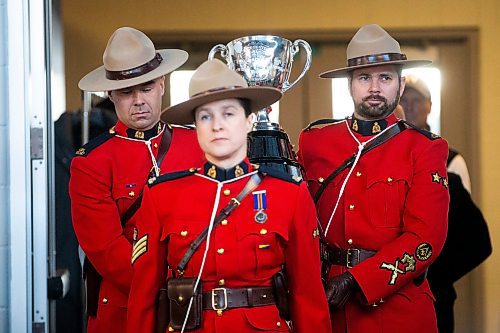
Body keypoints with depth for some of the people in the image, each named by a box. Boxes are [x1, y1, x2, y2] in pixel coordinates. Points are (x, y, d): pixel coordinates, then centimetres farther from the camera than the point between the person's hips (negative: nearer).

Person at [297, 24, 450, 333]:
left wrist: (354, 282, -19)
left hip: (397, 306, -2)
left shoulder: (424, 149, -3)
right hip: (323, 304, 2)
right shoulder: (314, 140, 3)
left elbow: (426, 237, -12)